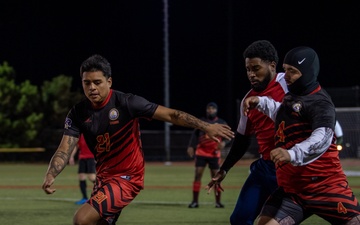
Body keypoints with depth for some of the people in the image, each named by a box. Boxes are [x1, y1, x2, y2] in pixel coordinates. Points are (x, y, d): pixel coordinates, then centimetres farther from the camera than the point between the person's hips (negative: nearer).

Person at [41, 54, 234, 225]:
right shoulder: (78, 113, -5)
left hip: (127, 177, -6)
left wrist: (206, 126, -21)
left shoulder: (126, 103, -17)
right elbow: (64, 151, -9)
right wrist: (50, 176, -28)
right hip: (104, 177, 6)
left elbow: (170, 115, -14)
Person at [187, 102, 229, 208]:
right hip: (201, 153, 0)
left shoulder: (221, 123, 4)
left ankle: (218, 201, 8)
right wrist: (191, 146, -8)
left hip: (215, 154, 0)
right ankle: (195, 201, -5)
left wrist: (224, 142, -22)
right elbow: (195, 134, 5)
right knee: (197, 175, -7)